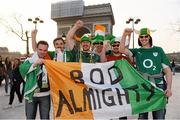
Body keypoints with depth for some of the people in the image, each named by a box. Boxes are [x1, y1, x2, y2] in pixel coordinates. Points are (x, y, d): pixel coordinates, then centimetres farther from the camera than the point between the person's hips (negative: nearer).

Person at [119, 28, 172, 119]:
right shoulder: (137, 51, 10)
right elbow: (122, 49, -7)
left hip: (158, 86, 0)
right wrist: (125, 35, -17)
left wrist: (169, 87, -5)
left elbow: (167, 70, 5)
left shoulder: (158, 50, 9)